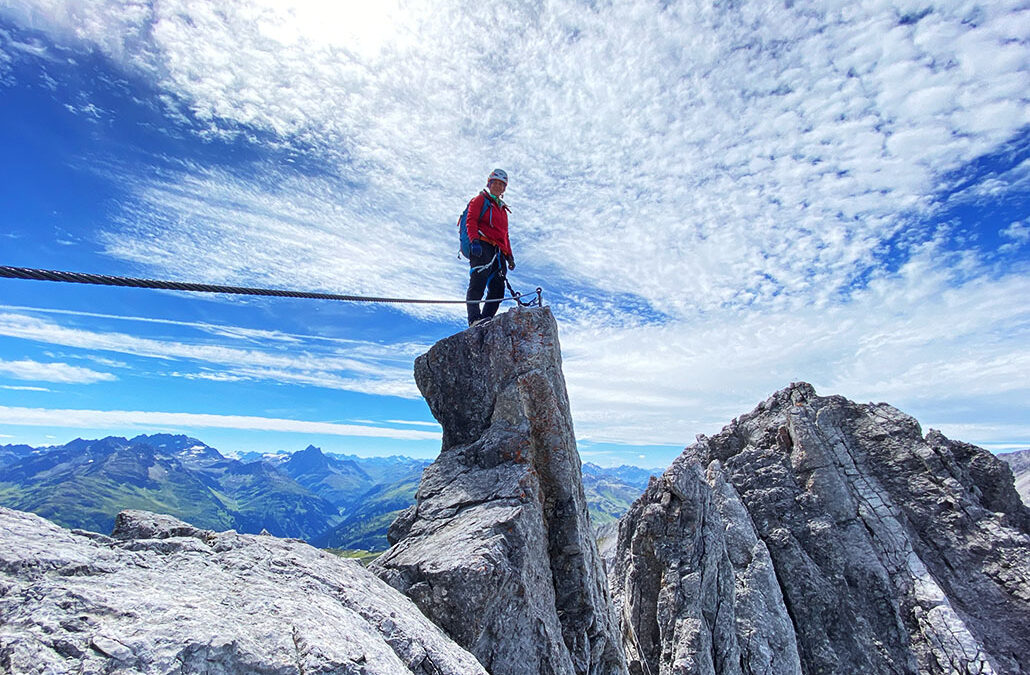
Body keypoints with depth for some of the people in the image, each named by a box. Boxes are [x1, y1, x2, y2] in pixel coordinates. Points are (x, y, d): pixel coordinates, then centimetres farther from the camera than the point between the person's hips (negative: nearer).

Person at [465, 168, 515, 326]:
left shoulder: (502, 208, 34)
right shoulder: (480, 199, 14)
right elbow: (471, 221, -1)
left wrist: (509, 255, 21)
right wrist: (474, 240, -19)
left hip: (498, 252, 7)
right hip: (482, 246, -7)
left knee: (498, 290, -7)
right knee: (479, 280, -25)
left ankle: (487, 317, -10)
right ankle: (474, 318, -34)